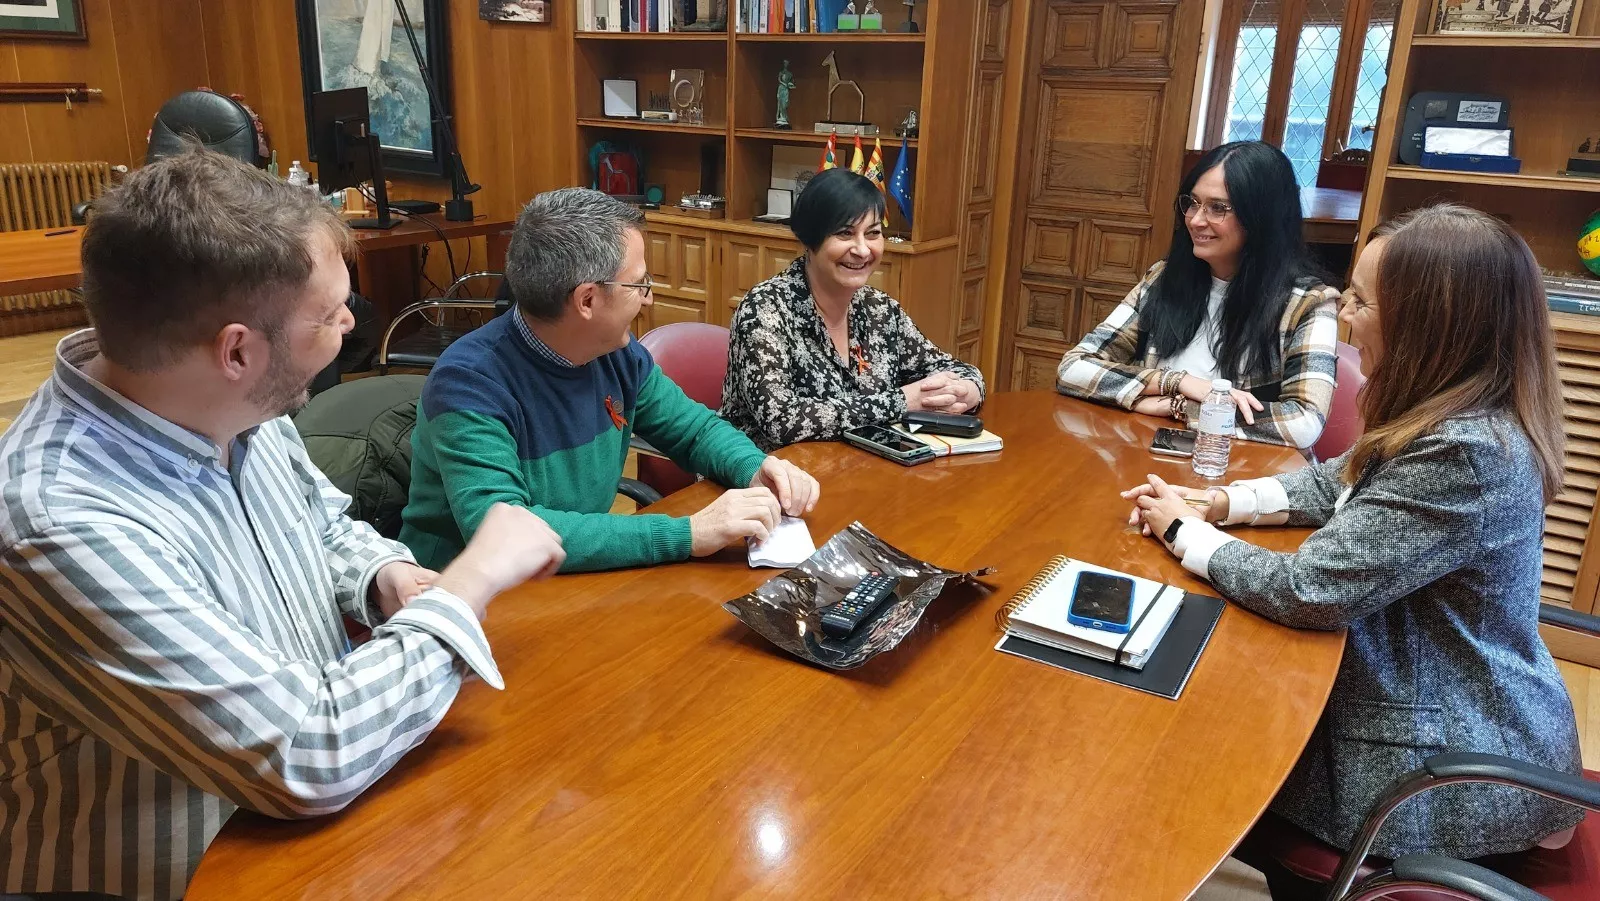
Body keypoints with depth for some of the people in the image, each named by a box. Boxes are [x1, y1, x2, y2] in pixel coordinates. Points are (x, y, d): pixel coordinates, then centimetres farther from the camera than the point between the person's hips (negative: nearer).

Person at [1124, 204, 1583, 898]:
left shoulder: (1464, 455, -32)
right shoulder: (1459, 415, -3)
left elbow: (1305, 591, -30)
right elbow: (1335, 483, 11)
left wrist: (1181, 530, -15)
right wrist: (1215, 502, -2)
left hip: (1455, 772, -8)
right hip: (1451, 714, 8)